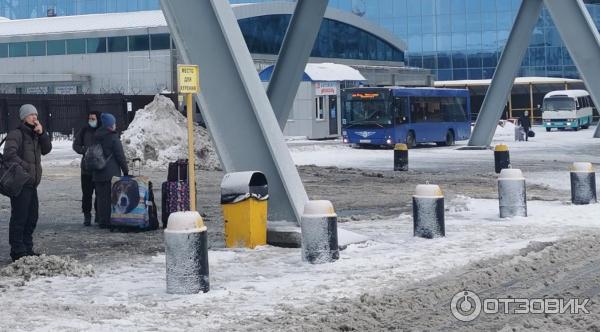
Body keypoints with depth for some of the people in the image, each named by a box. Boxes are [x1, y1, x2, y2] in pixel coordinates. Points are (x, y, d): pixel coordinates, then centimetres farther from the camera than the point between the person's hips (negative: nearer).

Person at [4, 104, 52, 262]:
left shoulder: (35, 135, 18)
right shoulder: (16, 134, -8)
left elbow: (46, 149, 9)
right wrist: (25, 167, -22)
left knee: (32, 217, 13)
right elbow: (9, 154, -20)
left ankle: (27, 248, 23)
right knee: (19, 217, -7)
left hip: (32, 183, 9)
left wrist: (42, 133, -3)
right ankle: (17, 251, -4)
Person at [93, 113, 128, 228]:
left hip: (97, 174, 7)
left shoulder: (96, 137, 11)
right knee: (111, 197, -3)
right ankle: (109, 221, -5)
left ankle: (102, 221, 11)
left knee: (101, 197, 9)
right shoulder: (113, 138, -11)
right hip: (111, 173, -7)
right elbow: (120, 156, -9)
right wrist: (125, 171, -2)